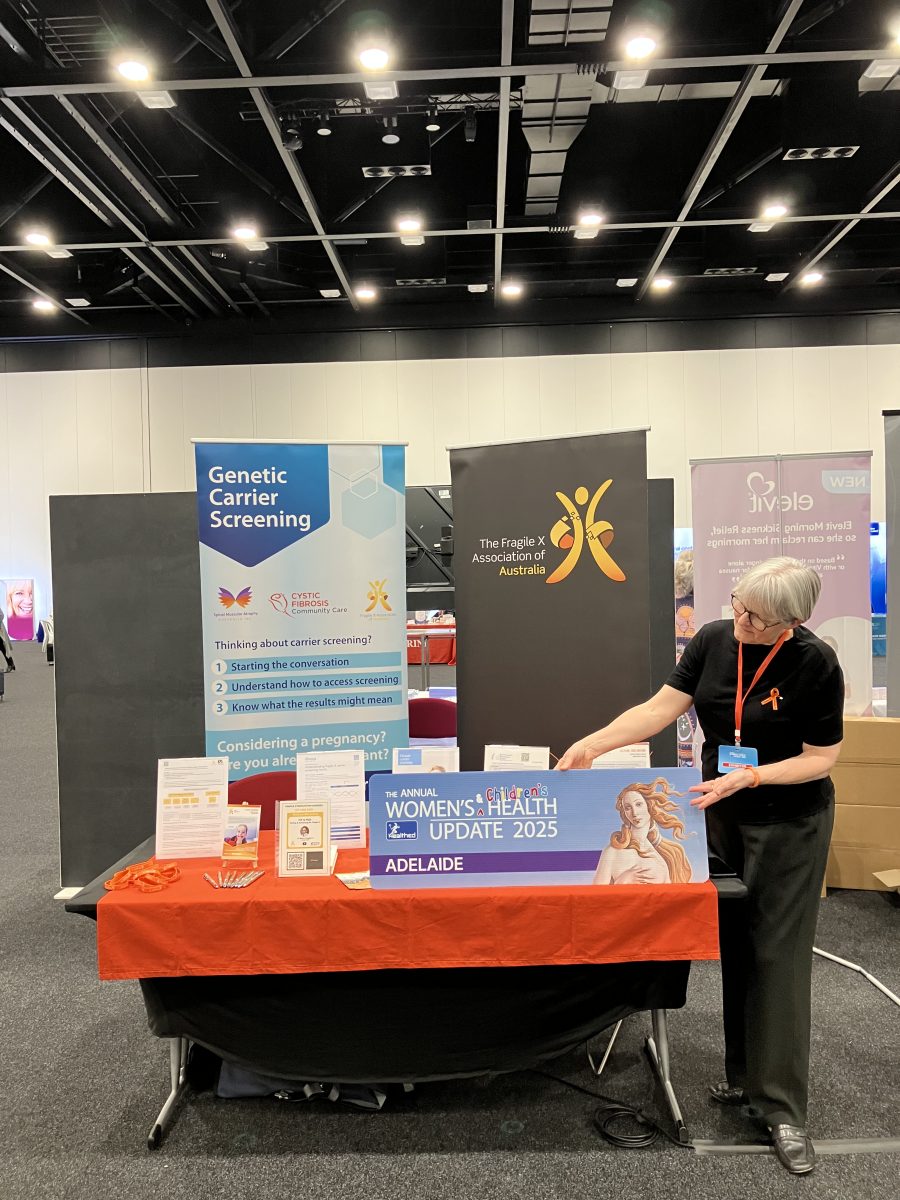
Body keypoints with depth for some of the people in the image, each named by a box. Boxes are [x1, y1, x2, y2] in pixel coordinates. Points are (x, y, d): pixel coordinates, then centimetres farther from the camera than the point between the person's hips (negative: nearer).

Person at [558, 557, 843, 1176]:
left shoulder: (815, 664, -19)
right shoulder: (713, 640, -8)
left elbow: (822, 756, -12)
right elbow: (661, 708, -6)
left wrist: (750, 777, -25)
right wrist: (591, 744, -14)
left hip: (790, 823, -4)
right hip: (722, 817, 4)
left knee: (777, 957, 0)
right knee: (735, 948, 13)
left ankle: (782, 1109, 13)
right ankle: (744, 1074, 30)